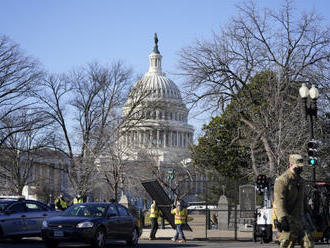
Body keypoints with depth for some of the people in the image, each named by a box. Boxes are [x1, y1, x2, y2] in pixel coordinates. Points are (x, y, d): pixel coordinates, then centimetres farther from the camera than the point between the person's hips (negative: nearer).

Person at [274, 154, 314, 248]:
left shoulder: (301, 181, 17)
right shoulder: (282, 180, -11)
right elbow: (279, 201, -21)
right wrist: (282, 219, -31)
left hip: (299, 219, 8)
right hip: (288, 221, -8)